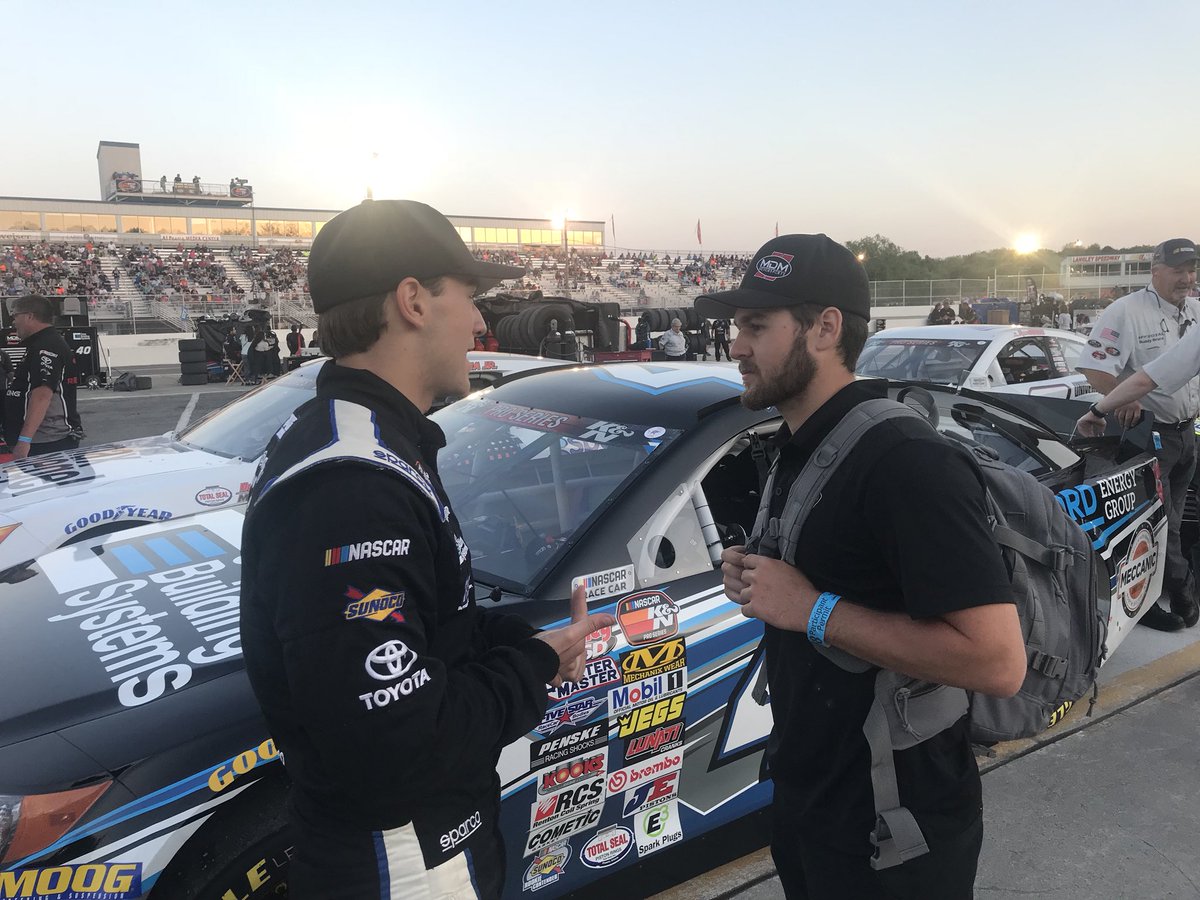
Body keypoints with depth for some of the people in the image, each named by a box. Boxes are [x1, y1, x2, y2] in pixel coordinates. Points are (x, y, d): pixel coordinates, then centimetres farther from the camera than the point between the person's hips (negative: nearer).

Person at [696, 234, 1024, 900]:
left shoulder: (905, 462, -25)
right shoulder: (799, 447, 6)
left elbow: (997, 660, -30)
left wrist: (814, 609, -27)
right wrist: (755, 579, -1)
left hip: (892, 825, -8)